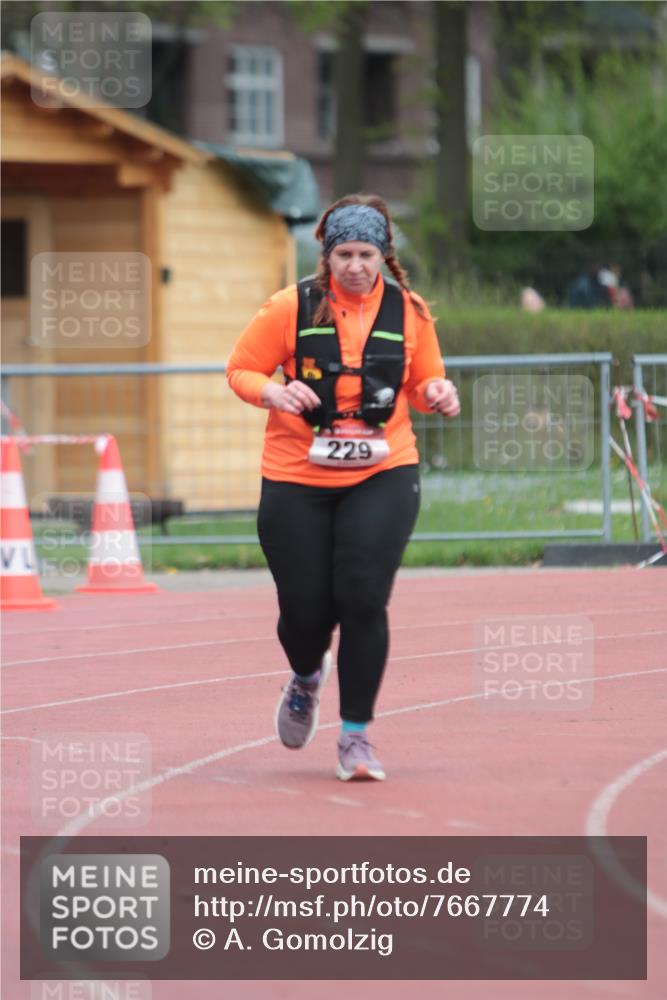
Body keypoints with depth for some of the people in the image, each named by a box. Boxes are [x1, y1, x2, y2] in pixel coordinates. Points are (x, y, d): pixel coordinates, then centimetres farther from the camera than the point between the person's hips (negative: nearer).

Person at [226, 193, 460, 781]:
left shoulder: (409, 313, 2)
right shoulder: (291, 309, -4)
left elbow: (425, 382, 15)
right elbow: (241, 370, 3)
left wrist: (437, 395, -8)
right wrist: (275, 393, -17)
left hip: (383, 476, 0)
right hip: (297, 481, 0)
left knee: (364, 599, -15)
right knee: (306, 611, 2)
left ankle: (356, 734, -1)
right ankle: (307, 678, 41)